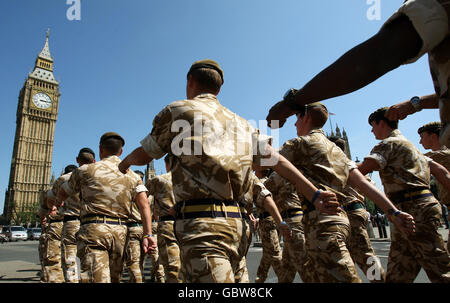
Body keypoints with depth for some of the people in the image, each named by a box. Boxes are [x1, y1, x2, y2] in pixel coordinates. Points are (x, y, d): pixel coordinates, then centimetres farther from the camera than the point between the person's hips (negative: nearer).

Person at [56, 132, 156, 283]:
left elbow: (62, 194, 21)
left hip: (94, 229, -3)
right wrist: (147, 234, -8)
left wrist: (58, 202, 45)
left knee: (96, 278, -11)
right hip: (120, 231, 4)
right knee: (114, 278, 15)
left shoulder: (86, 170, 8)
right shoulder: (133, 176, 13)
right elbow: (144, 205, -2)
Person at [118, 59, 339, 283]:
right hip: (234, 221, 7)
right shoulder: (239, 122, 17)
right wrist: (315, 194, 2)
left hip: (201, 223, -7)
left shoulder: (177, 111, 2)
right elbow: (277, 160, 7)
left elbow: (143, 156, 11)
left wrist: (125, 162, 33)